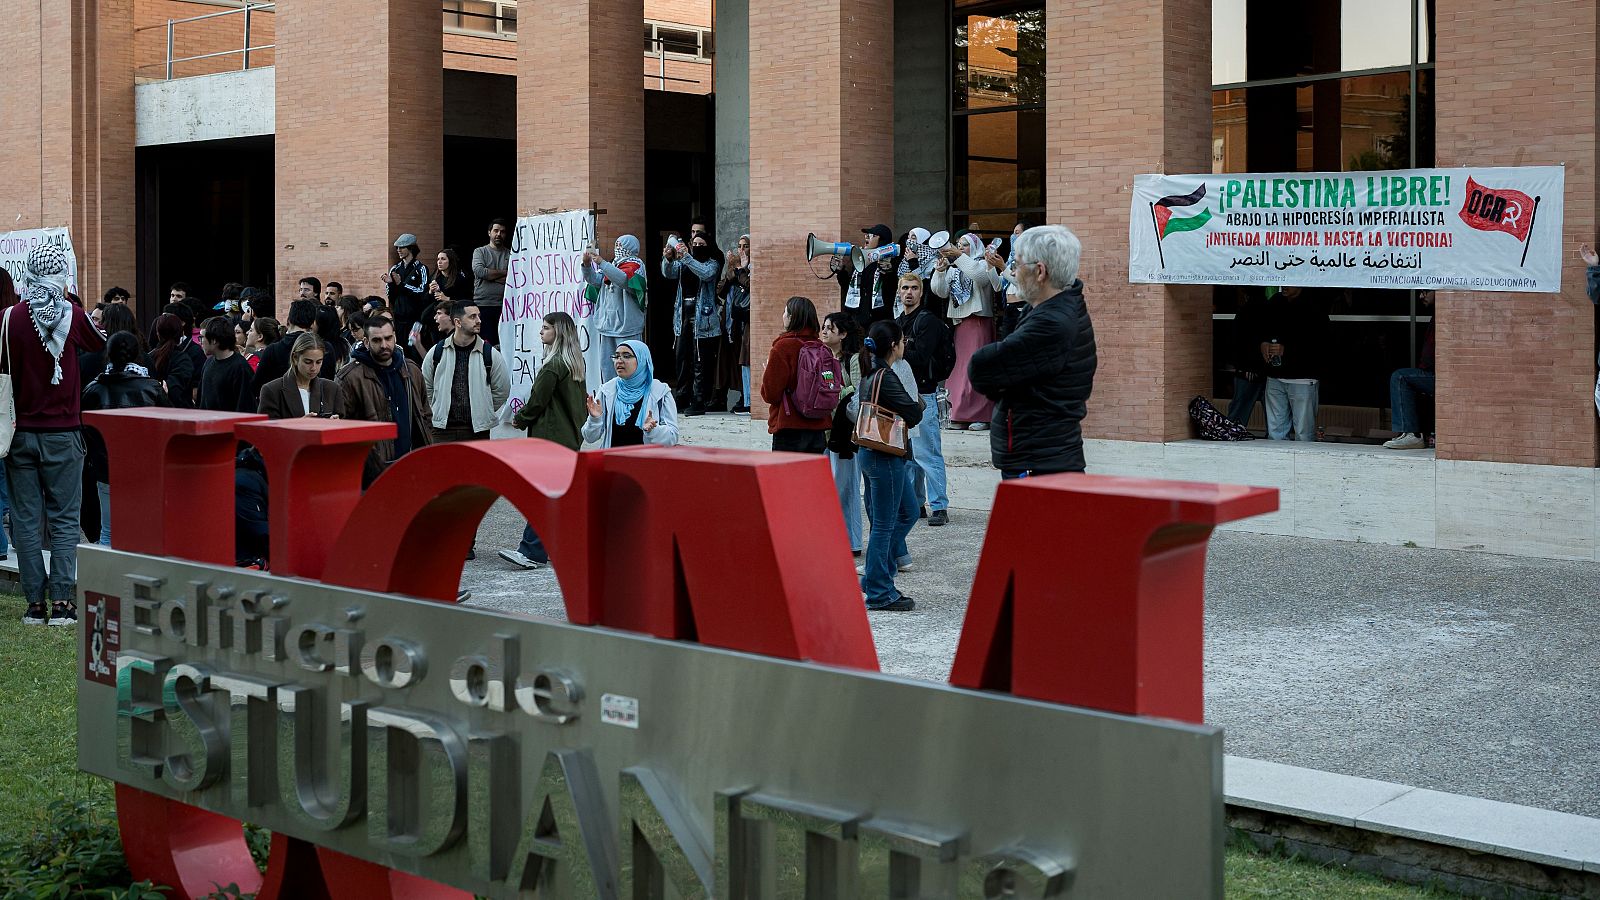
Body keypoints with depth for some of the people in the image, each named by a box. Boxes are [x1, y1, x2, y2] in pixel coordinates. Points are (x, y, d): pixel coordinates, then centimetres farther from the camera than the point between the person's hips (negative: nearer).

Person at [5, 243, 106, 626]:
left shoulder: (11, 317, -5)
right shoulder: (73, 315, -6)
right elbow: (101, 345, 13)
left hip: (21, 432, 1)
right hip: (63, 434, -1)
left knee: (26, 520, 6)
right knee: (64, 520, 4)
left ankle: (35, 604, 6)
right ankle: (62, 601, -3)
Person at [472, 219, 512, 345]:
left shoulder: (511, 254, 11)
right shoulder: (480, 252, 11)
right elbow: (479, 271, -9)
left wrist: (492, 276, -5)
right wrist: (504, 273, -2)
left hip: (504, 305, 1)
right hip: (483, 305, -1)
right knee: (487, 343, -7)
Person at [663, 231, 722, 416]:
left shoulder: (712, 264, 2)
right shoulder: (683, 264, 14)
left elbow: (706, 274, -20)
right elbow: (668, 273, -2)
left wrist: (686, 257, -25)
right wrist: (668, 259, -23)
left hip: (702, 319, -5)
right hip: (684, 317, 5)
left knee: (700, 362, -5)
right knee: (682, 358, 7)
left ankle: (699, 402, -4)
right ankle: (683, 397, 16)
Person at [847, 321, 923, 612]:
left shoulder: (869, 375, 10)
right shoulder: (887, 378, -18)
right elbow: (914, 415, -18)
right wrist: (918, 405, 5)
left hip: (870, 453, 10)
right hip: (885, 456, -10)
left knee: (908, 512, 19)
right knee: (884, 524, -2)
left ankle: (875, 578, 21)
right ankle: (879, 593, 5)